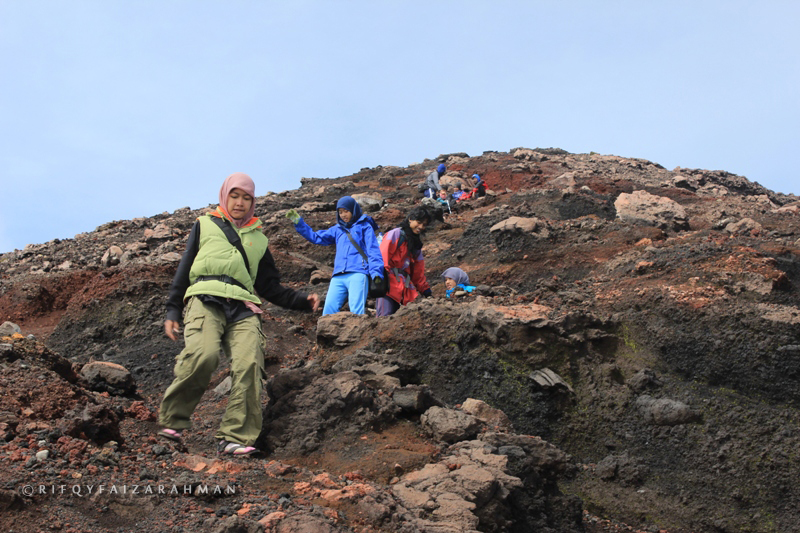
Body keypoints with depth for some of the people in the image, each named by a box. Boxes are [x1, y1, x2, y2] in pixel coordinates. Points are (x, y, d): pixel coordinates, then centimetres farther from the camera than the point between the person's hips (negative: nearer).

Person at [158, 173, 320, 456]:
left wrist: (302, 301, 13)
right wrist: (173, 310, 10)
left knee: (249, 364, -23)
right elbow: (184, 269, 20)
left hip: (243, 307, 3)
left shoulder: (258, 239, 30)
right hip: (205, 298, -2)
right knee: (203, 354, -30)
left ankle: (235, 438, -24)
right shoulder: (205, 225, 25)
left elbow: (271, 287, 29)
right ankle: (172, 421, -13)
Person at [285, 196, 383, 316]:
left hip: (357, 274, -5)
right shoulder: (337, 229, 25)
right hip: (338, 278, 5)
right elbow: (315, 237, 30)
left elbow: (373, 251, 4)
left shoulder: (364, 226, 12)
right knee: (329, 310, -8)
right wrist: (298, 222, 24)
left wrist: (376, 273, -8)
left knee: (356, 311, -20)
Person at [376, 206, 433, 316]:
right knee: (385, 318, -19)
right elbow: (383, 256, -10)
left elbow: (418, 271, 27)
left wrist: (425, 290, 23)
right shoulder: (396, 234, 1)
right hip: (389, 285, -8)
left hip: (402, 289, 8)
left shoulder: (416, 242, 25)